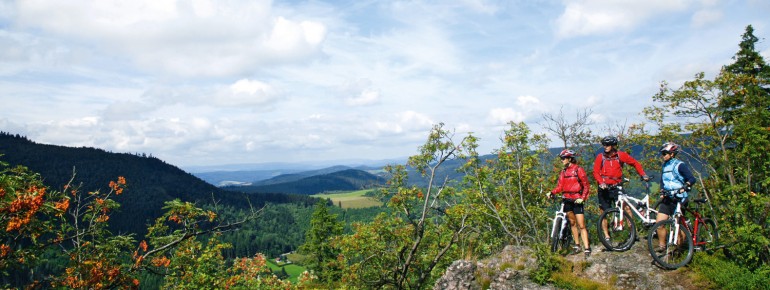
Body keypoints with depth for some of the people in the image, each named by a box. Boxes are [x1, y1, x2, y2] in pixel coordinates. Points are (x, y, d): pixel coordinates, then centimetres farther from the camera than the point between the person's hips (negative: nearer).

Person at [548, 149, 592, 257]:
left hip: (577, 200, -5)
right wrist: (551, 192, -9)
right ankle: (577, 245, 20)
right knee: (572, 223, 10)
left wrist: (582, 198, -16)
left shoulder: (578, 170, -5)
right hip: (567, 200, 5)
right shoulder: (563, 172, 11)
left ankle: (587, 249, -6)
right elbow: (560, 187, 8)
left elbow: (586, 185, -4)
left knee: (581, 225, -7)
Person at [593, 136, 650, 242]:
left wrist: (643, 174, -1)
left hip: (616, 187, 0)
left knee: (626, 207, -12)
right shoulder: (600, 157, -1)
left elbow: (635, 163, 9)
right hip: (604, 189, 0)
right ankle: (606, 236, 14)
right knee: (604, 213, 4)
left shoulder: (620, 155, 0)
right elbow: (596, 172, -5)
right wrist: (601, 182, -21)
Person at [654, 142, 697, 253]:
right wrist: (662, 192, 5)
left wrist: (684, 187, -30)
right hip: (667, 199, 6)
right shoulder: (664, 166, 14)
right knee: (659, 222, -4)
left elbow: (692, 179, -14)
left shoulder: (679, 165, -8)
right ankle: (661, 246, 7)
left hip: (679, 199, -6)